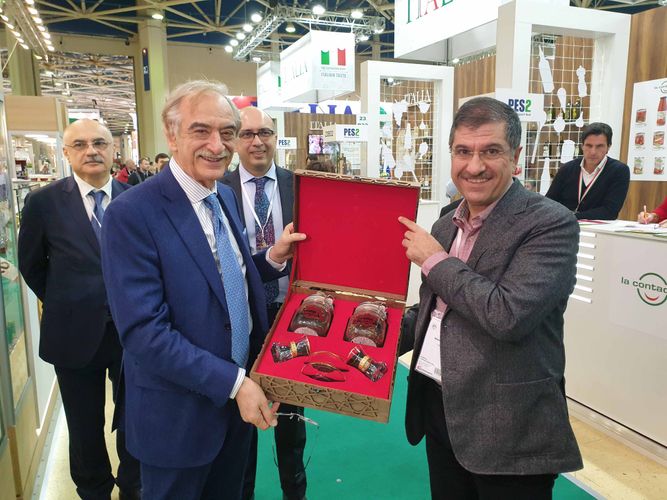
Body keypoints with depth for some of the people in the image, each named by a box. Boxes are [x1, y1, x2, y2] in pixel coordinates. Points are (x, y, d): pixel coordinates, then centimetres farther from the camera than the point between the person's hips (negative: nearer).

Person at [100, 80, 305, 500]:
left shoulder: (226, 196, 2)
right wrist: (233, 383, -24)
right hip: (180, 412, -6)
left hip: (240, 400, 6)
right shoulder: (132, 214, -21)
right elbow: (143, 331, -24)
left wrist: (272, 258, -6)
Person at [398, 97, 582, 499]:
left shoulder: (551, 224, -15)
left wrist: (435, 261, -17)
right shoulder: (445, 225, 6)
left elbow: (508, 315, -29)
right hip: (439, 406, 7)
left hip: (507, 428, -6)